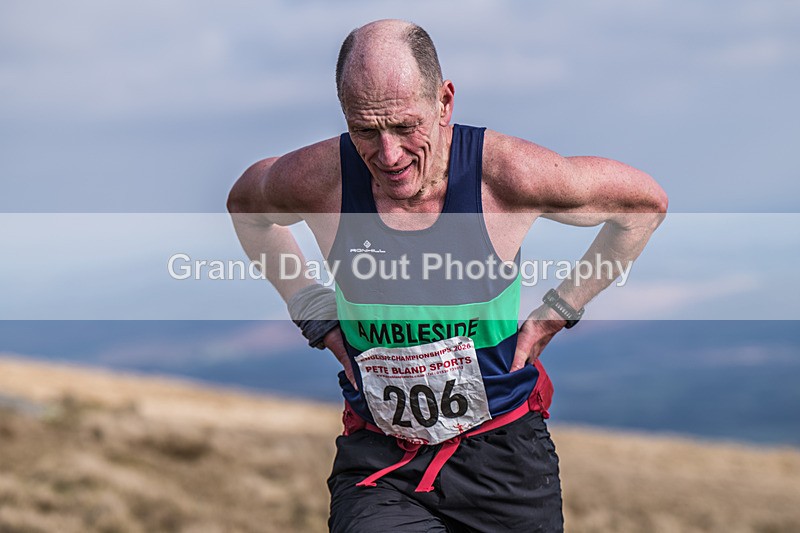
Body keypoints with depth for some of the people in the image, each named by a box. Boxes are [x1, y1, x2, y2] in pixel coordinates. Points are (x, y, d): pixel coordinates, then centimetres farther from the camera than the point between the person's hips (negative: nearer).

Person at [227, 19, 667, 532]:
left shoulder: (505, 172, -15)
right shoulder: (320, 178, -11)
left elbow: (647, 202, 1)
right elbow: (245, 206, 15)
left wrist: (559, 309, 1)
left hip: (501, 451, 0)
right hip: (377, 460, 0)